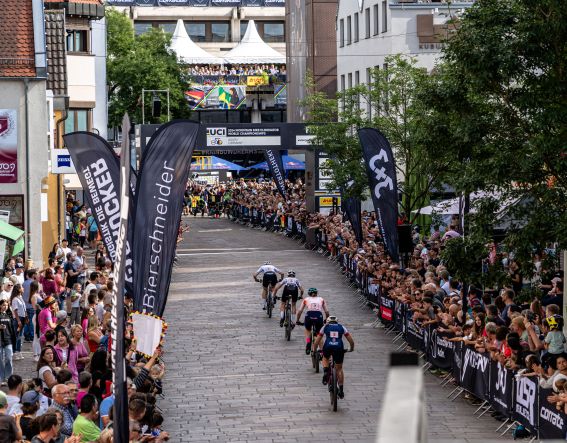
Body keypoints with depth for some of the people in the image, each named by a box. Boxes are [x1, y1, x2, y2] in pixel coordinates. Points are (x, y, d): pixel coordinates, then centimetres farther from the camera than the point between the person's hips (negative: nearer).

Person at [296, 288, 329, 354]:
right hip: (319, 316, 0)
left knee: (308, 330, 31)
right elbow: (327, 312, 20)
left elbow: (300, 311, 17)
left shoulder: (306, 299, 25)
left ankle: (307, 343, 7)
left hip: (309, 316, 0)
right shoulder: (321, 299, 26)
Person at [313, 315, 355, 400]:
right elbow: (351, 341, 21)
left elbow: (317, 341, 23)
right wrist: (352, 348, 40)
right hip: (339, 348, 1)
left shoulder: (325, 327, 24)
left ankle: (326, 372, 7)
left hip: (328, 347, 0)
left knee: (325, 358, 34)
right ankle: (341, 390, 14)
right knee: (339, 369, 17)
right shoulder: (341, 327, 24)